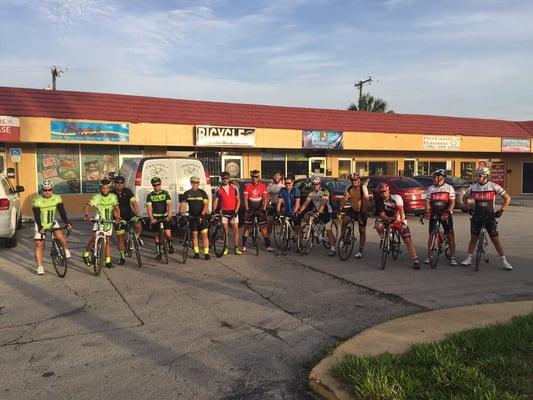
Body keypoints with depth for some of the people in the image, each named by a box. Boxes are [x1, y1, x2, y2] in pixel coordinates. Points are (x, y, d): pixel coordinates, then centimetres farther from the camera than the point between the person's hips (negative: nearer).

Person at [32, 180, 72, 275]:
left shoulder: (57, 198, -13)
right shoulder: (36, 201, -21)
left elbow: (62, 211, -16)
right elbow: (36, 216, -25)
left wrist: (67, 223, -27)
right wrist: (40, 227, -38)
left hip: (52, 222, 1)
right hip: (41, 225, -1)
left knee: (60, 236, -25)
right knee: (39, 245, -1)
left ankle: (66, 251, 1)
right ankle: (39, 267, 8)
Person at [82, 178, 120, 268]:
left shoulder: (113, 197, -5)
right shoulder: (97, 197, -12)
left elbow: (117, 208, -11)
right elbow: (87, 206, -20)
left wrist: (118, 218, -29)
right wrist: (86, 215, -39)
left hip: (109, 221, 2)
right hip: (99, 220, -2)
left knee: (108, 241, 5)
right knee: (94, 237, -19)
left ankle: (108, 261, 9)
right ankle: (86, 254, 3)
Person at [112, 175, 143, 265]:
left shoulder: (128, 191, -11)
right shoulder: (111, 193, -11)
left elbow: (134, 203, -18)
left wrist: (138, 214, -30)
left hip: (129, 214, 0)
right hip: (119, 217, 0)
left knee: (138, 225, -29)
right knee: (120, 238, -1)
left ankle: (136, 237, 5)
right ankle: (122, 257, 16)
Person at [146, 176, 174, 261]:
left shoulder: (165, 193, 0)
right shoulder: (150, 195, 1)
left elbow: (169, 205, -9)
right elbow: (149, 207, -7)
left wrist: (169, 215, -25)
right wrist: (151, 218, -22)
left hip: (165, 217, -1)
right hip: (155, 218, 1)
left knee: (168, 234, -13)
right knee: (156, 236, 5)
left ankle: (170, 245, 17)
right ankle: (158, 253, 16)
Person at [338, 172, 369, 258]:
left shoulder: (363, 188, -20)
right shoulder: (349, 188, -7)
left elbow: (365, 201, -28)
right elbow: (344, 199, -12)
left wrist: (364, 213, -36)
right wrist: (340, 209, -26)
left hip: (361, 211, -3)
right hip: (352, 209, 3)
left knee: (362, 231, 1)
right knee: (344, 220, -26)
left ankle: (360, 251, 9)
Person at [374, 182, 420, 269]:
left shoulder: (396, 197, -16)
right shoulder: (379, 201, -7)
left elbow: (400, 209, -32)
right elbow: (381, 214, -13)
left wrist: (402, 219, -49)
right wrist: (387, 218, -36)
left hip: (398, 220, -2)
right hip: (386, 219, 2)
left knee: (407, 240, -12)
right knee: (378, 225, -31)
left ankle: (415, 260, -8)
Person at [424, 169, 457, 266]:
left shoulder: (449, 188, 0)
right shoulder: (430, 189, 7)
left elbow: (452, 202, -7)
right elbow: (428, 202, 2)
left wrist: (447, 212, -22)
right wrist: (427, 212, -15)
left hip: (445, 214, -2)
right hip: (434, 214, 2)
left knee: (450, 235, -4)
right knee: (431, 235, 2)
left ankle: (452, 257, 2)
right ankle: (429, 256, 9)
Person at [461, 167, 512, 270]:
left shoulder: (494, 186, -8)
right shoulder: (473, 187, 0)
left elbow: (507, 198, 0)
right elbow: (464, 198, 17)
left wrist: (501, 210, -7)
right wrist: (468, 209, 5)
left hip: (490, 216, -2)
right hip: (476, 216, 2)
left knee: (495, 239, -1)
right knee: (473, 238, 7)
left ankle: (504, 261, 8)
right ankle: (469, 259, 17)